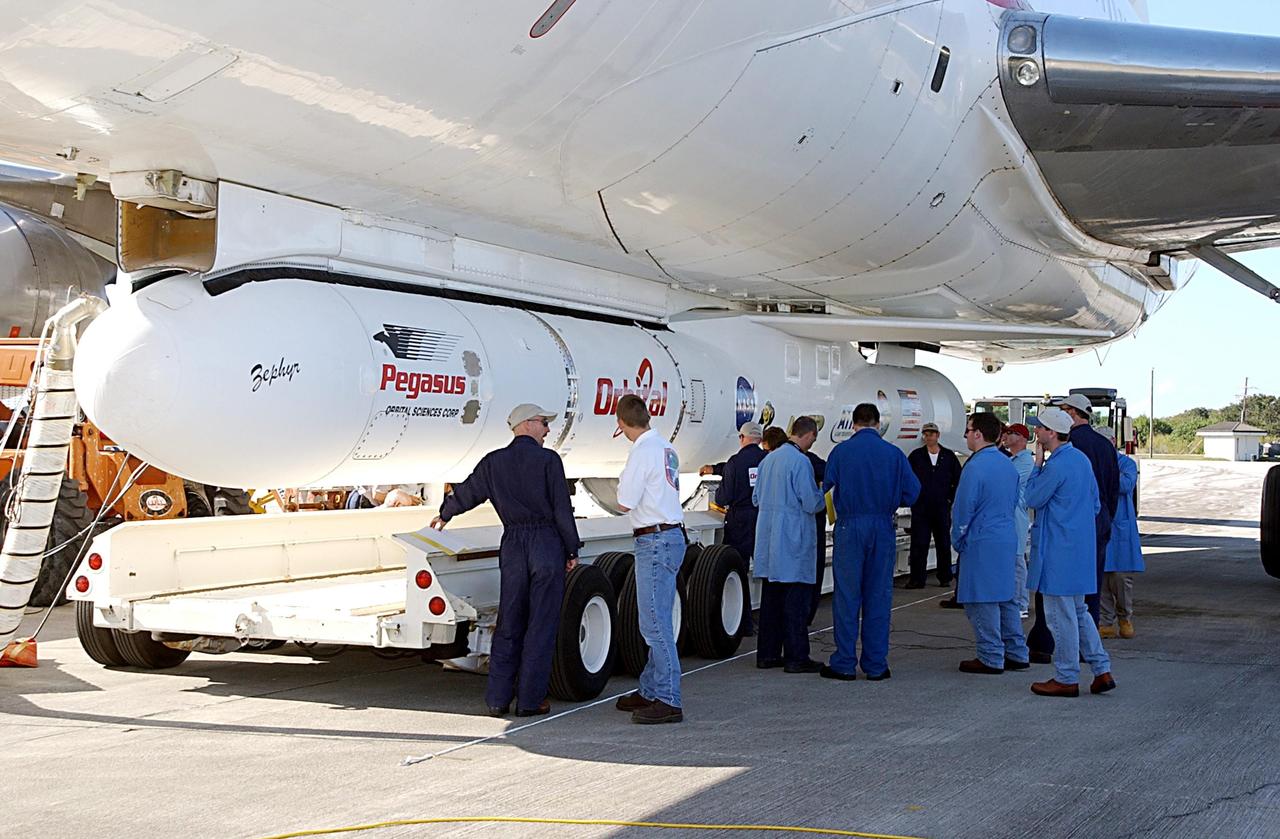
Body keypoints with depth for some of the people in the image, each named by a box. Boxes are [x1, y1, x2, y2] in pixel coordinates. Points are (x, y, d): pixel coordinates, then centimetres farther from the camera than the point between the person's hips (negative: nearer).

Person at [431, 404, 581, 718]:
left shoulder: (494, 462, 8)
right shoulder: (548, 459, -4)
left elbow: (466, 493, 19)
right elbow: (563, 509, -7)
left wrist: (443, 516, 39)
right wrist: (572, 550, 1)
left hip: (512, 545, 4)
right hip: (547, 543, -4)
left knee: (508, 624, 10)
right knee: (541, 625, 2)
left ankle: (498, 698, 10)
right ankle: (530, 700, 3)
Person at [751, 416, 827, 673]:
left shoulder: (769, 459, 10)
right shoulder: (800, 461, -14)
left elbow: (756, 497, 17)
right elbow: (812, 503, -14)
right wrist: (824, 499, 6)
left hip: (767, 535, 8)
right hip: (793, 540, -8)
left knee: (770, 595, 13)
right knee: (796, 597, -2)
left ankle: (767, 654, 17)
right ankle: (796, 657, 0)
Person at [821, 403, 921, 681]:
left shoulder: (840, 451, -3)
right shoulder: (894, 453, 0)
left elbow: (825, 487, -4)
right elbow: (912, 492, -1)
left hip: (849, 527, -1)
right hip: (883, 528, 1)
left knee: (847, 596, 4)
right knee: (878, 595, 7)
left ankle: (844, 663, 6)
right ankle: (876, 665, 10)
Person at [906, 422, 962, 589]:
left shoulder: (949, 456, 5)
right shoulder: (916, 456, 4)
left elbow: (958, 480, 9)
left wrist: (951, 498, 2)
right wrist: (913, 498, -1)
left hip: (942, 507, 1)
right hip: (920, 508, -1)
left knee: (944, 545, 8)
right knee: (919, 545, -2)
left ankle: (945, 578, 17)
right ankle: (917, 579, 2)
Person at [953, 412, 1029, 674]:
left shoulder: (975, 466, -15)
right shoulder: (1009, 465, 10)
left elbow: (963, 508, -12)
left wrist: (957, 540, 0)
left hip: (982, 543, -9)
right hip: (1008, 537, 9)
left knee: (981, 601, -1)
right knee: (1006, 597, 15)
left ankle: (991, 658, 3)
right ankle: (1016, 654, 19)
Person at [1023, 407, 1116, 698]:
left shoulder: (1056, 465, -19)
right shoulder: (1082, 459, 11)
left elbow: (1032, 499, -9)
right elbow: (1095, 504, 17)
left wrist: (1037, 464, -5)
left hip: (1058, 550, -10)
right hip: (1081, 545, 10)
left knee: (1060, 615, -1)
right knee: (1079, 612, 17)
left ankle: (1066, 679, 6)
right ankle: (1102, 671, 15)